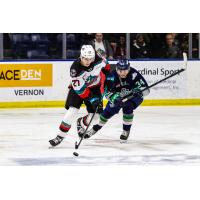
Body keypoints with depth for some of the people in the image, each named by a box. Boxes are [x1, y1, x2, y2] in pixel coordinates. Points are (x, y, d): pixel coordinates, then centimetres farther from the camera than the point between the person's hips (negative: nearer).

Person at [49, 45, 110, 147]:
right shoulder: (75, 68, -33)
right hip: (78, 86, -3)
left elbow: (105, 66, 3)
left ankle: (81, 123, 30)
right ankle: (60, 136, -11)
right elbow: (80, 89, -30)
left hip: (95, 87, 3)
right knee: (72, 110, -19)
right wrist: (93, 99, -35)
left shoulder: (98, 60, -24)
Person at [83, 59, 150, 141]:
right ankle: (96, 127, 26)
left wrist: (138, 91, -52)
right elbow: (108, 92, -23)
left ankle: (126, 130, -9)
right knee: (108, 111, -3)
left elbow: (145, 89, -30)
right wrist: (115, 98, -43)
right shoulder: (112, 76, -23)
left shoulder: (134, 74, -30)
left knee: (127, 107, -29)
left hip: (134, 97, -3)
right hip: (119, 97, 3)